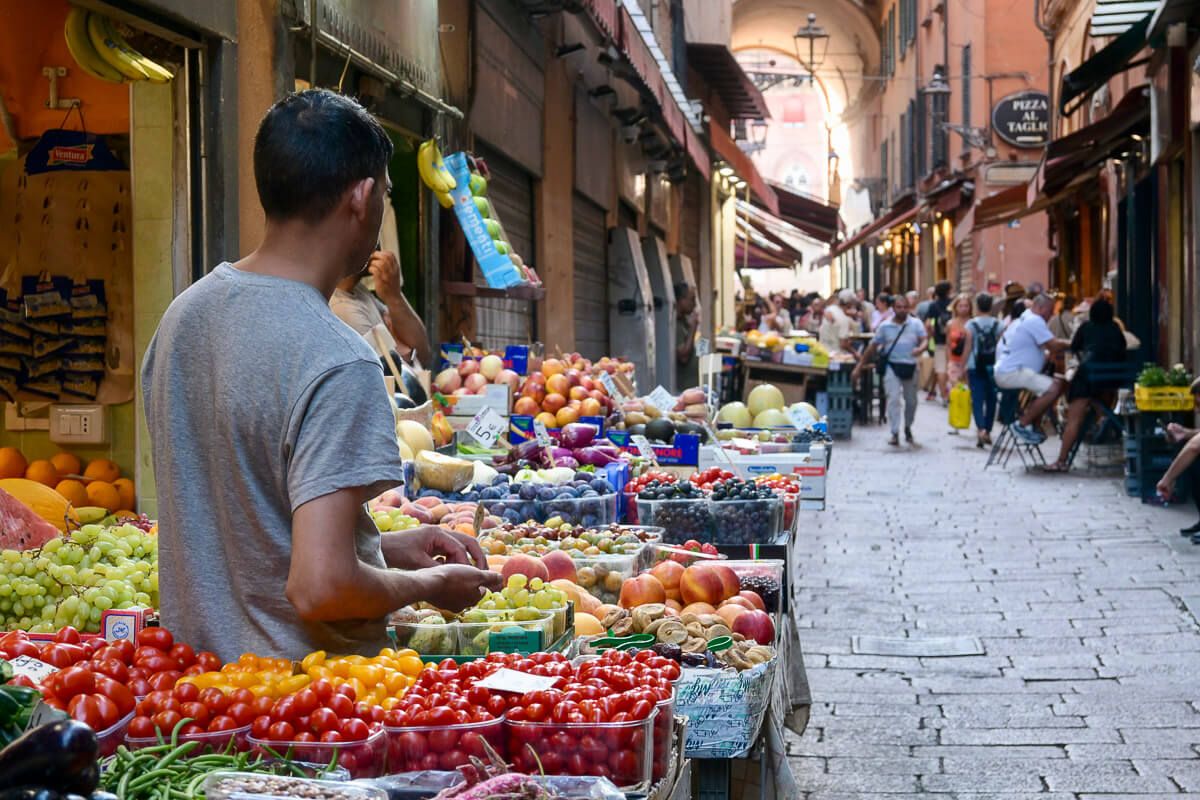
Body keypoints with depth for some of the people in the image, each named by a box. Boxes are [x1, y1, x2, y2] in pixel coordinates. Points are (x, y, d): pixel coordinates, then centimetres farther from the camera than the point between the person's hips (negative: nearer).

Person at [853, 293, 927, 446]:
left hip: (910, 366, 1)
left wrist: (920, 349, -32)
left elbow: (924, 340, -7)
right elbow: (873, 347, 6)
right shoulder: (885, 326, 2)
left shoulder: (916, 324, 2)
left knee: (911, 401, 14)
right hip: (892, 366, -1)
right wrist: (859, 366, 4)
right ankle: (895, 434, -12)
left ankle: (908, 428, 38)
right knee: (893, 399, -13)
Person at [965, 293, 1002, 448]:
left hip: (975, 366, -2)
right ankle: (987, 432, 20)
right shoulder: (998, 325, 1)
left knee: (977, 399, -3)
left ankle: (981, 428, -24)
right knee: (991, 399, 13)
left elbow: (968, 348, -4)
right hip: (993, 366, 2)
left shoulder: (971, 324, -3)